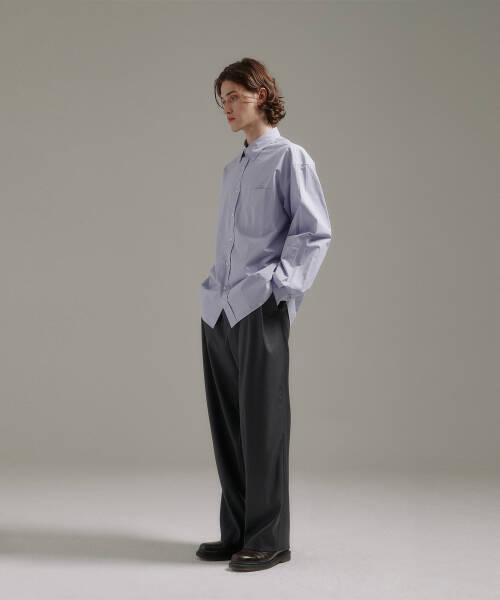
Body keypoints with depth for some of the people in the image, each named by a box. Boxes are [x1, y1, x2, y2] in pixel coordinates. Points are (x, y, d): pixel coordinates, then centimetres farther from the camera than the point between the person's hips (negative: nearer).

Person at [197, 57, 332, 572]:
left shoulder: (289, 158, -1)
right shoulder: (233, 169, 20)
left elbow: (315, 232, -7)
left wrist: (281, 284, -13)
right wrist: (215, 283, 14)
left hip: (260, 310, -7)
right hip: (219, 309, 7)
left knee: (261, 422, -4)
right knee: (226, 422, 8)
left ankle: (269, 539, 5)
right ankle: (237, 532, 18)